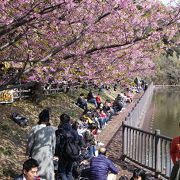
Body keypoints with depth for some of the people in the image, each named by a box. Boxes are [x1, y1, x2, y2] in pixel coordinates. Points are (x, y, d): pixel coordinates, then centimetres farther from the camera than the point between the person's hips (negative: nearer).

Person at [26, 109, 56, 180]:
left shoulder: (35, 129, -12)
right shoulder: (51, 130, -7)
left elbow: (30, 143, -5)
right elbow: (53, 144, 1)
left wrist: (28, 154, 9)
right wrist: (52, 154, 15)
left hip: (36, 154, -1)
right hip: (48, 154, 1)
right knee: (48, 173, 10)